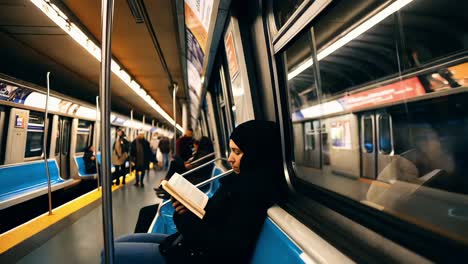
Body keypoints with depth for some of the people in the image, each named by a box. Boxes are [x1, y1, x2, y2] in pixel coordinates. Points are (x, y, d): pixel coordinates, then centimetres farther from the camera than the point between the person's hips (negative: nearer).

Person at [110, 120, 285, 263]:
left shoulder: (255, 188, -23)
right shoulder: (243, 179, 5)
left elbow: (228, 247, -25)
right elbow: (214, 213, 6)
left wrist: (186, 217, -16)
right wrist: (187, 207, -12)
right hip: (190, 243, 9)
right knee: (118, 243, 17)